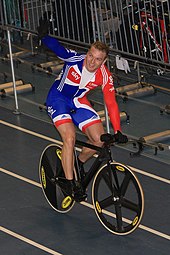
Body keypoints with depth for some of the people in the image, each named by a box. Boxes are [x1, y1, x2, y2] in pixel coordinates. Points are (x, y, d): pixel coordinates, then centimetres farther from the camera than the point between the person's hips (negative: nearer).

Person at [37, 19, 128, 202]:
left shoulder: (105, 77, -19)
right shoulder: (75, 59, -27)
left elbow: (111, 103, -19)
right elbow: (55, 47, -36)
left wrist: (117, 131, -27)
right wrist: (44, 36, -59)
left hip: (78, 102, 4)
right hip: (58, 98, -4)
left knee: (99, 140, -8)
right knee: (69, 137, -23)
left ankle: (79, 163, 24)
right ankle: (70, 185, -15)